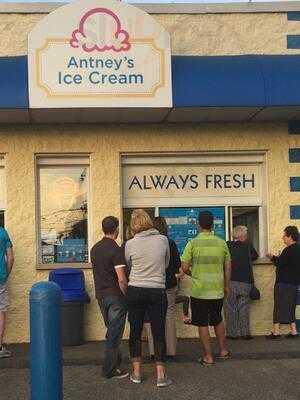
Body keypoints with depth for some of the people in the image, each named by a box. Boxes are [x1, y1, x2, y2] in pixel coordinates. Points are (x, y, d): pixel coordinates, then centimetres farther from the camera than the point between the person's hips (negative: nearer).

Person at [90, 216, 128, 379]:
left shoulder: (95, 249, 6)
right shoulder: (116, 250, -18)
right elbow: (121, 279, -21)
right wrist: (127, 296, -11)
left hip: (100, 295, 8)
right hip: (115, 296, -8)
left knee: (111, 330, 21)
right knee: (114, 333, 1)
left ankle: (116, 360, 33)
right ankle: (110, 369, 5)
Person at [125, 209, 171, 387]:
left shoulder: (130, 244, -5)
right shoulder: (163, 240, -3)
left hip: (135, 291, 1)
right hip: (157, 291, 0)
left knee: (135, 332, 11)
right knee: (159, 333, 4)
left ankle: (137, 372, 16)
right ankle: (161, 375, 6)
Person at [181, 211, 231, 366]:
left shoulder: (193, 243, -10)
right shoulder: (222, 243, -1)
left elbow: (184, 267, -9)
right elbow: (227, 268, 5)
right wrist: (227, 286, 17)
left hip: (199, 291, -3)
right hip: (218, 290, 3)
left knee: (203, 324, 7)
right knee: (218, 320, 22)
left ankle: (208, 356, 10)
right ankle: (223, 350, 30)